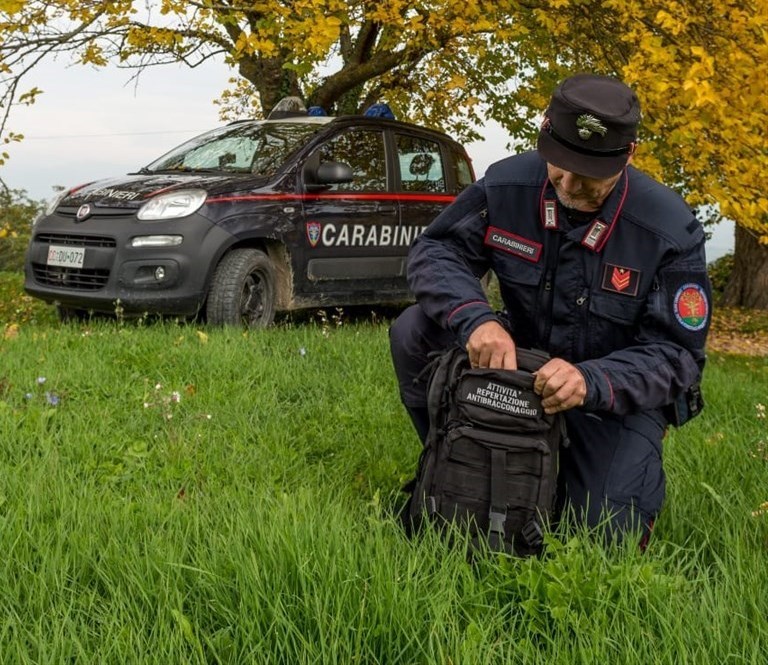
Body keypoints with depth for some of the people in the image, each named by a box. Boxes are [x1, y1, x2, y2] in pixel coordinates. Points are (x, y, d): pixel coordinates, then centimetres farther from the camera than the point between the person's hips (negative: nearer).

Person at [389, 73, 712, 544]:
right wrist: (475, 319, -34)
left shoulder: (671, 231, -23)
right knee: (414, 332, -21)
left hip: (618, 391, -2)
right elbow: (435, 251, -11)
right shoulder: (507, 185, -16)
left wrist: (590, 382, -41)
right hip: (518, 361, 3)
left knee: (602, 534, -19)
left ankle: (638, 467, 18)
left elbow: (676, 355, -20)